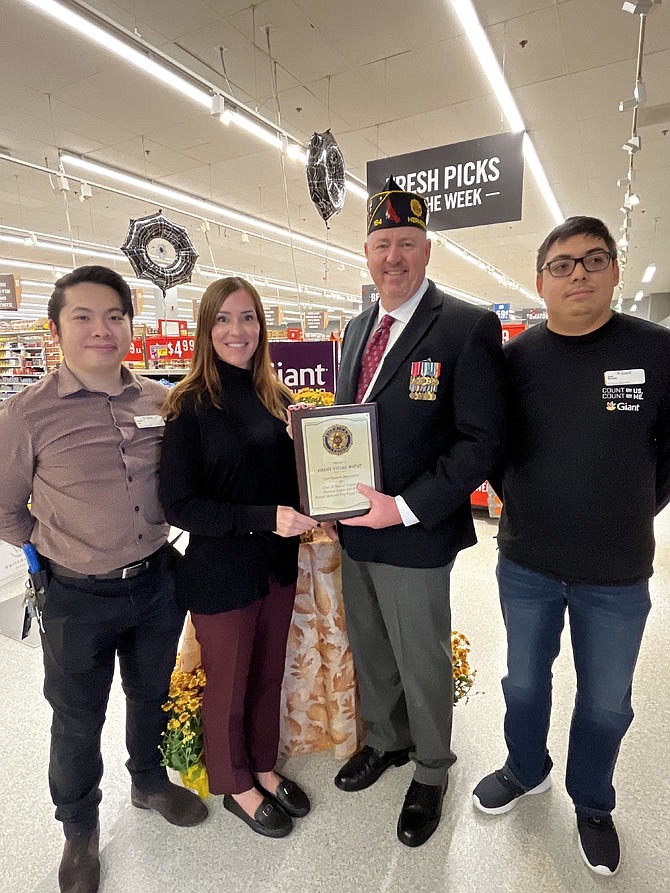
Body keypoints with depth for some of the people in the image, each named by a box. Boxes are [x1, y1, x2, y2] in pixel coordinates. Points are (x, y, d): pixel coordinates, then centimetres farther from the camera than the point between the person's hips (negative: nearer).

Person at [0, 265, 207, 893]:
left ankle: (149, 781, 54)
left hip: (158, 582, 3)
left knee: (152, 694, 24)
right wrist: (58, 554, 0)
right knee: (77, 722, 18)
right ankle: (79, 830, 47)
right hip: (79, 598, -3)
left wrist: (151, 548, 4)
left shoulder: (161, 401, -4)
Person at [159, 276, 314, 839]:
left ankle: (263, 768, 48)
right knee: (229, 685, 16)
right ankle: (236, 786, 43)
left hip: (278, 563, 5)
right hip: (220, 571, -5)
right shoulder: (191, 404, -14)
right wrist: (264, 518, -25)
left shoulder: (276, 397, 2)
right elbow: (179, 504, -17)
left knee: (269, 675, 22)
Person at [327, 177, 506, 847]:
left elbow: (482, 440, -17)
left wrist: (405, 508, -22)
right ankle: (385, 741, 51)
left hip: (414, 535, -6)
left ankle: (430, 772, 43)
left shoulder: (468, 327, -13)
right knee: (368, 651, 23)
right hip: (356, 526, 7)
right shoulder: (357, 328, 10)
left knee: (422, 664, 14)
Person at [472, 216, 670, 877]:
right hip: (525, 565, 1)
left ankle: (592, 803, 46)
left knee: (606, 703, 18)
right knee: (524, 681, 21)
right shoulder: (514, 358, -6)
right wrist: (524, 506, 1)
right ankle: (525, 770, 50)